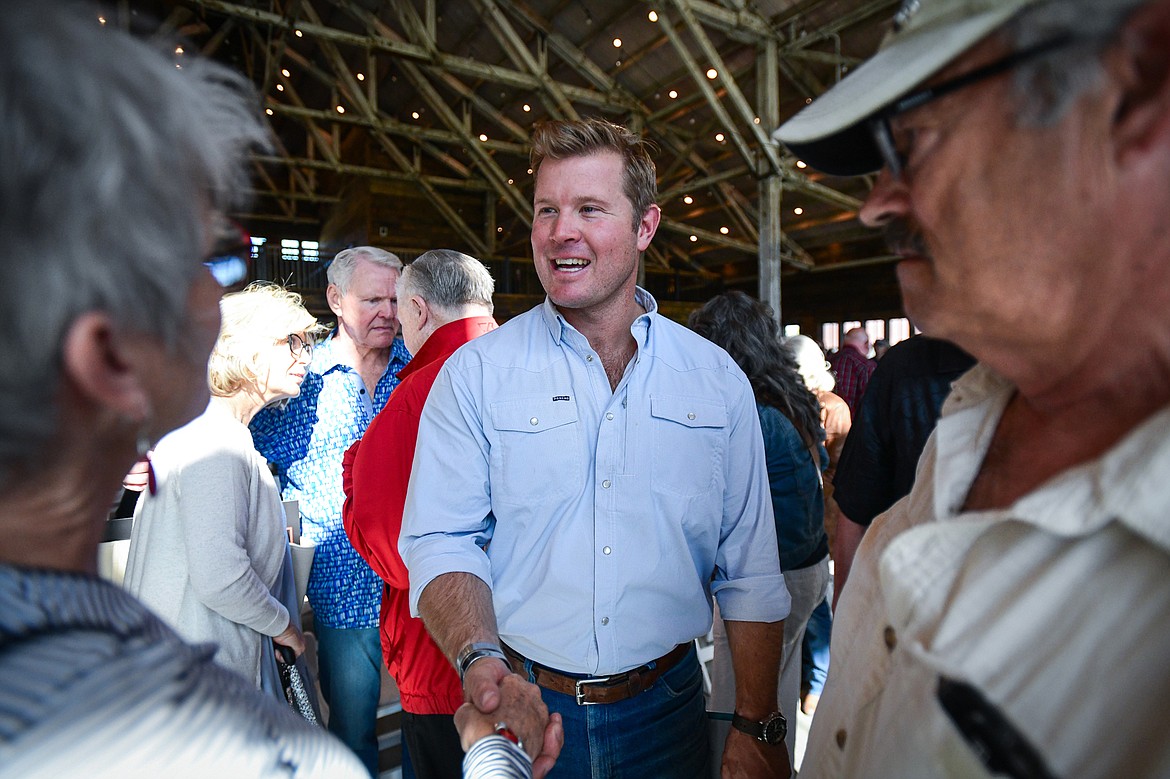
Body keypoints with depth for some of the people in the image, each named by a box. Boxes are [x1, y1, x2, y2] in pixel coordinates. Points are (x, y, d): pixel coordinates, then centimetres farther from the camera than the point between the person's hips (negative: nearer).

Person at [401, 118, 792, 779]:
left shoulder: (717, 380, -3)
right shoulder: (474, 374, -7)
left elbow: (750, 573, 0)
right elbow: (442, 541, -9)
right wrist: (478, 656, -26)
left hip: (666, 711, 2)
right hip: (518, 705, -1)